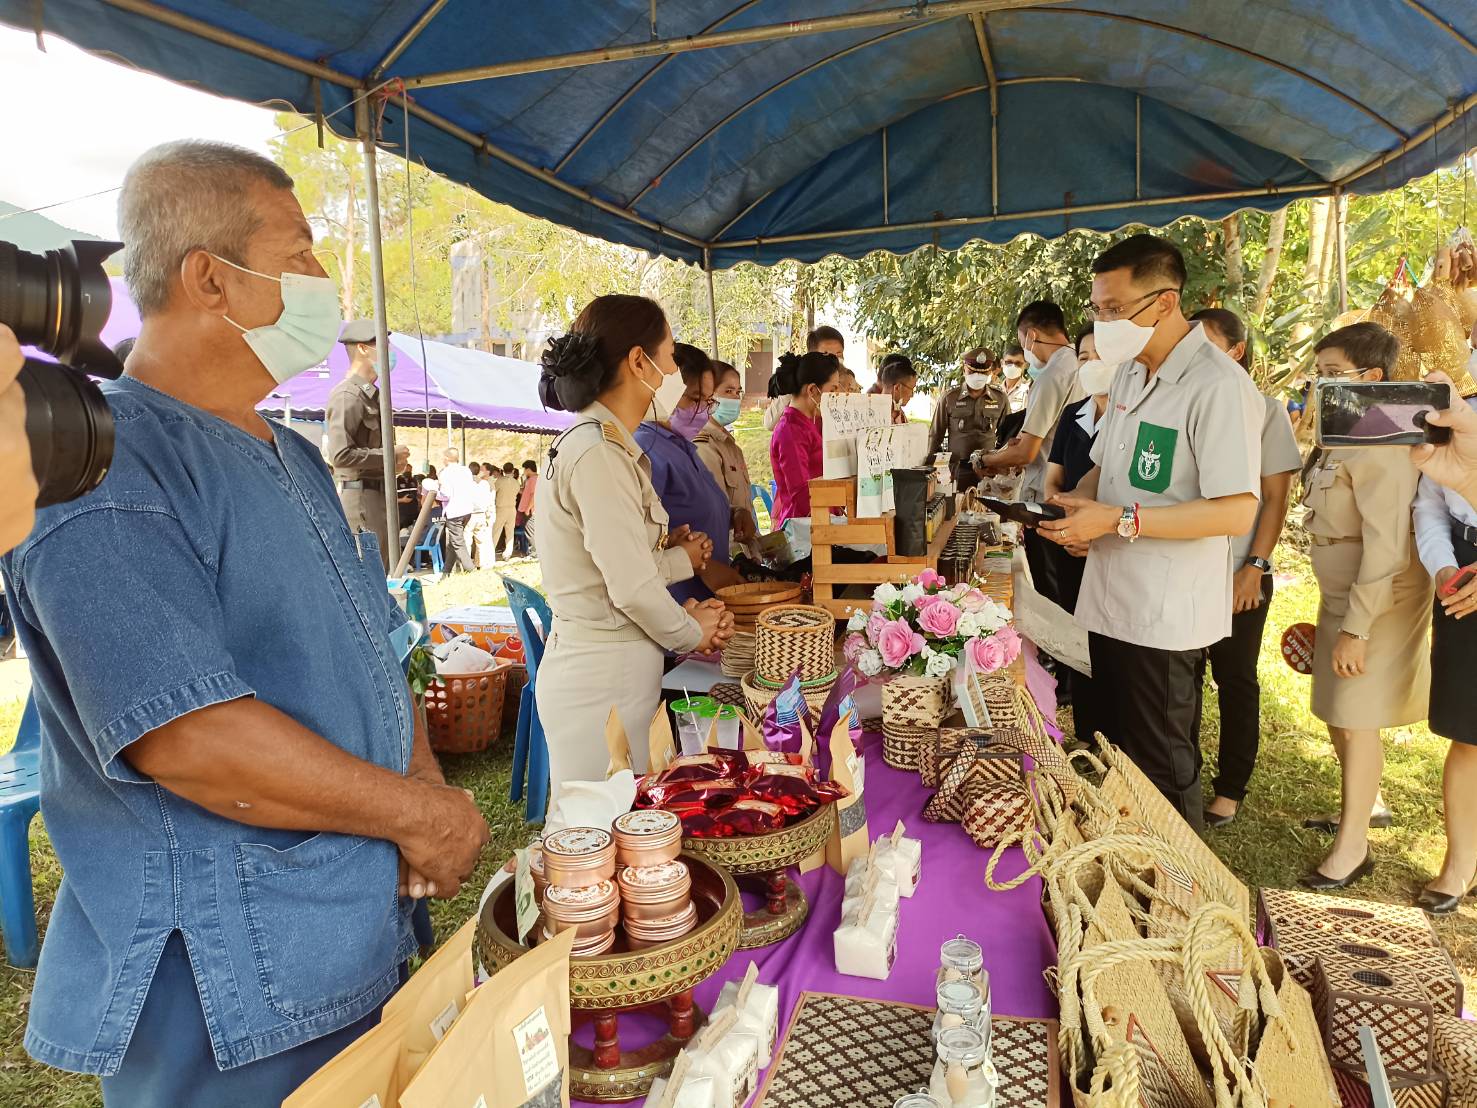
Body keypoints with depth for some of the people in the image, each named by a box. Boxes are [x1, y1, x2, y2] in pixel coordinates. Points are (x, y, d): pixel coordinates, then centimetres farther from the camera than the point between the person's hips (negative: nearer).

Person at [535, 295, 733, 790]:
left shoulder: (602, 443, 10)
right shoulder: (599, 454, -20)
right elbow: (632, 587, -20)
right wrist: (692, 633, -4)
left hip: (613, 669, 9)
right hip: (603, 679, -9)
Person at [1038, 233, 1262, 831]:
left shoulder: (1219, 387, -18)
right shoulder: (1130, 374, 10)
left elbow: (1236, 511, -23)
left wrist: (1118, 520, -24)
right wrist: (1077, 501, 0)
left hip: (1166, 619, -8)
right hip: (1110, 602, 8)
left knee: (1163, 775, 7)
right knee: (1118, 758, 21)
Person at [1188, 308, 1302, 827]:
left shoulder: (1265, 410, -2)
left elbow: (1276, 498, -4)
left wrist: (1254, 567, -13)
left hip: (1238, 573, -3)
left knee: (1235, 679, 8)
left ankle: (1231, 789, 21)